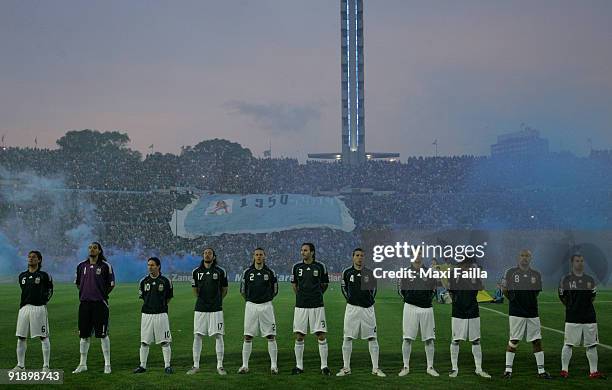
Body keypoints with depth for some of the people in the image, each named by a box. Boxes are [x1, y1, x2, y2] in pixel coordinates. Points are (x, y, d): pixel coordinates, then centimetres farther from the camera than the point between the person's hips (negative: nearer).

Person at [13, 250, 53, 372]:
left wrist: (44, 300, 3)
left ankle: (46, 365, 4)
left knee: (43, 337, -1)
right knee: (21, 337, 5)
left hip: (38, 308, -5)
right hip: (24, 307, 5)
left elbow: (50, 290, 11)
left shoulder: (44, 276, -1)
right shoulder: (22, 276, 12)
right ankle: (20, 365, 15)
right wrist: (23, 304, 16)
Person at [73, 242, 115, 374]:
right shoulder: (81, 265, 9)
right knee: (84, 335, 9)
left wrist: (101, 294, 1)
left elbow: (111, 284, 3)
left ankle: (107, 364, 6)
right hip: (84, 303, 4)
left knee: (103, 335, -1)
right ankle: (83, 364, 18)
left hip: (100, 304, -4)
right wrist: (85, 293, 11)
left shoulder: (105, 266, -3)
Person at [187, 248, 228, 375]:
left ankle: (220, 366, 6)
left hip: (216, 309, -2)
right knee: (197, 336, 2)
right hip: (200, 309, 2)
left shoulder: (220, 271, 0)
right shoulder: (196, 272, 5)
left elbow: (224, 290, 11)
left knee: (218, 336, -2)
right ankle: (196, 365, 10)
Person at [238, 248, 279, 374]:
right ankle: (245, 365, 8)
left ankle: (273, 365, 5)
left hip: (266, 306, 0)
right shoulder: (247, 272, 2)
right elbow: (242, 290, 13)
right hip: (251, 306, 0)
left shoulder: (270, 272, 2)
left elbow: (275, 290, 13)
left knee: (271, 336, -1)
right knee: (248, 337, 1)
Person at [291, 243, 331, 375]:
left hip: (317, 306, -2)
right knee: (299, 337, 4)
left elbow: (325, 284, 12)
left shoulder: (320, 266, -1)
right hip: (300, 306, 2)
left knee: (321, 336, -3)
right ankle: (299, 366, 14)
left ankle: (324, 366, 5)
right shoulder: (296, 267, 4)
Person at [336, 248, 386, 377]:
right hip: (352, 308, 0)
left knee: (372, 338, 0)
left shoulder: (369, 272, 4)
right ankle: (346, 368, 8)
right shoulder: (347, 272, 3)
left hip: (367, 308, 0)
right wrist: (349, 299, 8)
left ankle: (375, 368, 6)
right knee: (347, 338, 0)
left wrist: (370, 299, 5)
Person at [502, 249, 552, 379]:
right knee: (513, 341, 0)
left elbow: (537, 292, 18)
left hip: (532, 312, 3)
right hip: (516, 313, -3)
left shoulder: (536, 274, 7)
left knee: (537, 341, 4)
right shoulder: (511, 272, -2)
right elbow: (505, 290, 6)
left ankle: (541, 370, 12)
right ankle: (508, 369, 9)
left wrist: (529, 302, 11)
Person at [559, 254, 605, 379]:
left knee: (592, 345, 5)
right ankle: (564, 370, 8)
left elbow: (592, 298, 18)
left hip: (589, 317, 4)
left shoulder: (590, 279, 11)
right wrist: (572, 307, 6)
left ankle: (593, 371, 13)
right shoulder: (566, 279, 0)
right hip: (572, 318, -4)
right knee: (568, 344, -2)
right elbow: (563, 297, 6)